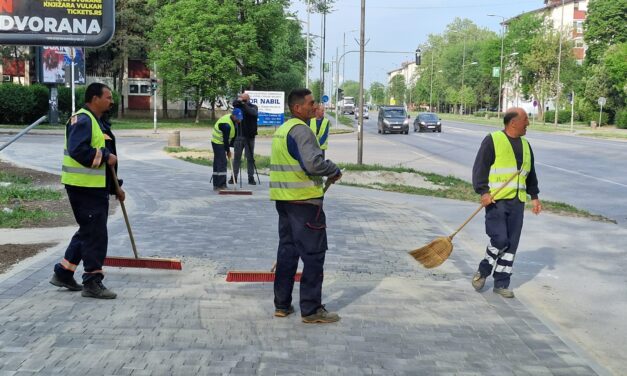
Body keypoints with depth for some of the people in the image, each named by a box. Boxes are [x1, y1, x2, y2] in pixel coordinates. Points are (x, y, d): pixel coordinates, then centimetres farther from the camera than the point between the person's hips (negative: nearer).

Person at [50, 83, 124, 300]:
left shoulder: (97, 122, 18)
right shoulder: (82, 120, -14)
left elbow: (105, 158, 23)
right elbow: (78, 150, -29)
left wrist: (115, 187, 22)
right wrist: (105, 156, -20)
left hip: (96, 187, 10)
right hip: (84, 187, -10)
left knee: (87, 231, 17)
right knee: (95, 234, -6)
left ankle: (63, 273, 28)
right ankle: (92, 283, 2)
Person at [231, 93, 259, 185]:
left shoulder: (253, 107, 3)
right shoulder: (239, 106, 9)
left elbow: (254, 113, -19)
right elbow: (234, 104, -11)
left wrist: (245, 105, -28)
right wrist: (238, 100, -30)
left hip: (249, 136, -2)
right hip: (239, 136, 2)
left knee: (250, 158, 2)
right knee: (237, 157, 3)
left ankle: (251, 177, 6)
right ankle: (234, 176, 7)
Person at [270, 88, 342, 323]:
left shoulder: (281, 129, 15)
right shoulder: (301, 130, -15)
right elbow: (313, 163, -26)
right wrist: (334, 171, -8)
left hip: (283, 198, 9)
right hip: (304, 200, -9)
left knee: (287, 251, 14)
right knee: (313, 254, -3)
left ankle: (282, 305, 20)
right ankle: (311, 309, 0)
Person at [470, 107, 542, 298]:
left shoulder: (525, 145, 17)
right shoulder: (493, 140, -5)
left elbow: (530, 173, 25)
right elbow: (480, 168, -9)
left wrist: (534, 196, 20)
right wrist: (483, 191, -19)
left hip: (517, 202, 7)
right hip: (496, 200, -6)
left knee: (511, 244, 5)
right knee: (500, 239, -15)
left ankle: (501, 284, 15)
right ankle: (483, 271, 11)